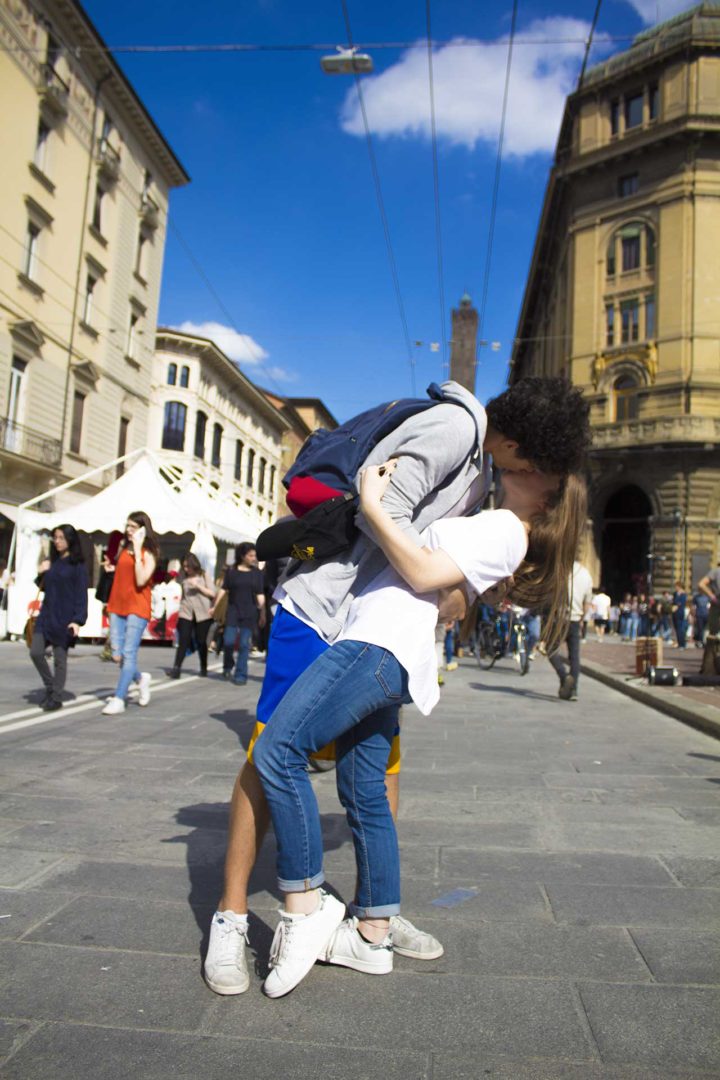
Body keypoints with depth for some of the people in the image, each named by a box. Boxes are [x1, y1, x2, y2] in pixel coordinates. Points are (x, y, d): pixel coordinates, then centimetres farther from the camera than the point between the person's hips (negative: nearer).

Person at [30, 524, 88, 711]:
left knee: (59, 658, 1)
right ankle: (50, 687, 20)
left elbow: (82, 594, -9)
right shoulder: (51, 561, 12)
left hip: (64, 618, -6)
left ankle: (56, 698, 12)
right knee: (36, 652, -1)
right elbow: (43, 587, 20)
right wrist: (42, 574, -1)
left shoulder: (77, 565, -6)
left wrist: (78, 620, -17)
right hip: (46, 614, 6)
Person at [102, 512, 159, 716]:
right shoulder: (124, 548, 13)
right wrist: (112, 569, 6)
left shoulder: (148, 553, -6)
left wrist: (137, 550, -19)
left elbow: (140, 580, -20)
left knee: (129, 654, -8)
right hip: (118, 606, 6)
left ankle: (118, 699, -3)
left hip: (137, 608, -6)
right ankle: (141, 678, 29)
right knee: (117, 655, 4)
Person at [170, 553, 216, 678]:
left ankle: (203, 667, 21)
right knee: (183, 641, -8)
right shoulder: (184, 577, 8)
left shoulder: (204, 576, 2)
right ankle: (176, 668, -12)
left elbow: (212, 593, -3)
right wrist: (180, 608, 14)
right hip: (186, 613, 1)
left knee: (201, 641, 6)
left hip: (202, 614, -1)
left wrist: (198, 586, -13)